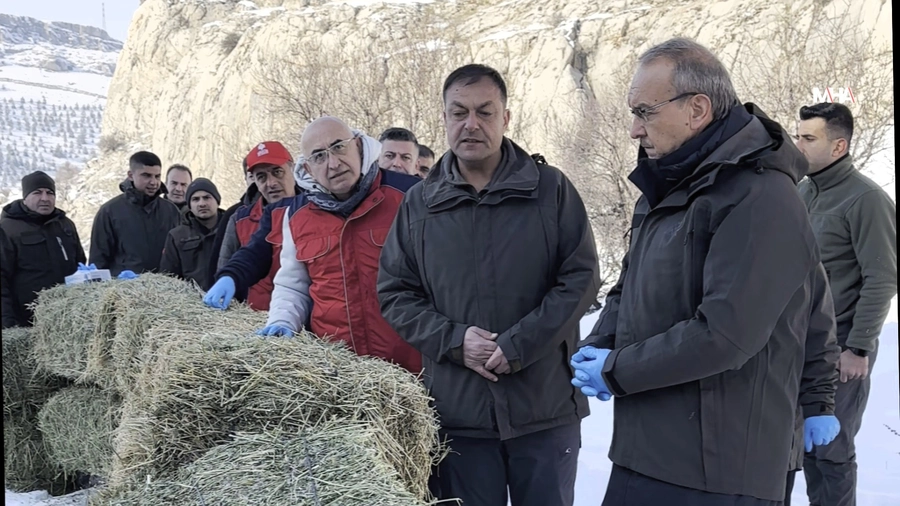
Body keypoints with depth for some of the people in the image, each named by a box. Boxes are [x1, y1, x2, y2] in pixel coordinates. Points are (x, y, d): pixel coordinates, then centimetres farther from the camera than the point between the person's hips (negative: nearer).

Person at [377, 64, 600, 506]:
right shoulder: (419, 203, 7)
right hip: (458, 411, 1)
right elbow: (394, 293, 7)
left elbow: (581, 278, -4)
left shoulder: (551, 189, 1)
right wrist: (454, 340, -10)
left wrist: (518, 345, -14)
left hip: (546, 406, -1)